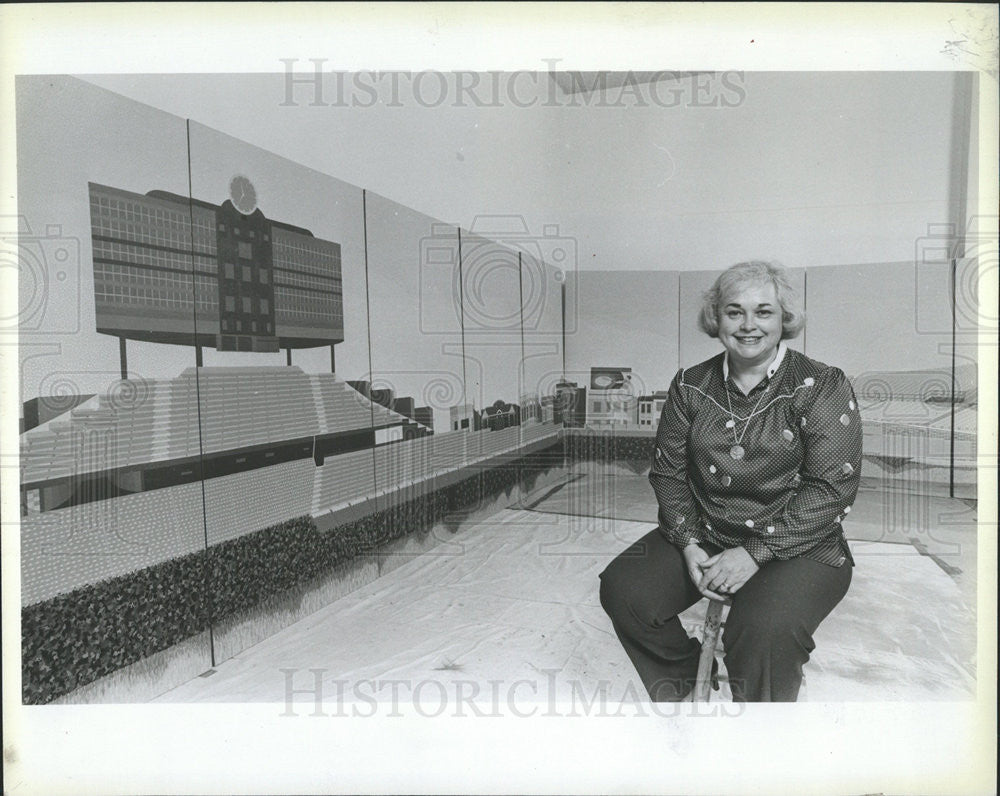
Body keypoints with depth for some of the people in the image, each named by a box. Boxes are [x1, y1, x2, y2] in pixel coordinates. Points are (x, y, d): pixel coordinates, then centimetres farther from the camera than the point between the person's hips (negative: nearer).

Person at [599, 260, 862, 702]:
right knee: (622, 589, -15)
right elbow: (668, 471, 7)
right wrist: (688, 543, -8)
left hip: (799, 547, -4)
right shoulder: (691, 385, 5)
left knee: (763, 629, -31)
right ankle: (682, 685, 14)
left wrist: (756, 552, -19)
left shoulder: (822, 386, -7)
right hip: (704, 537, 4)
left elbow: (832, 487, -14)